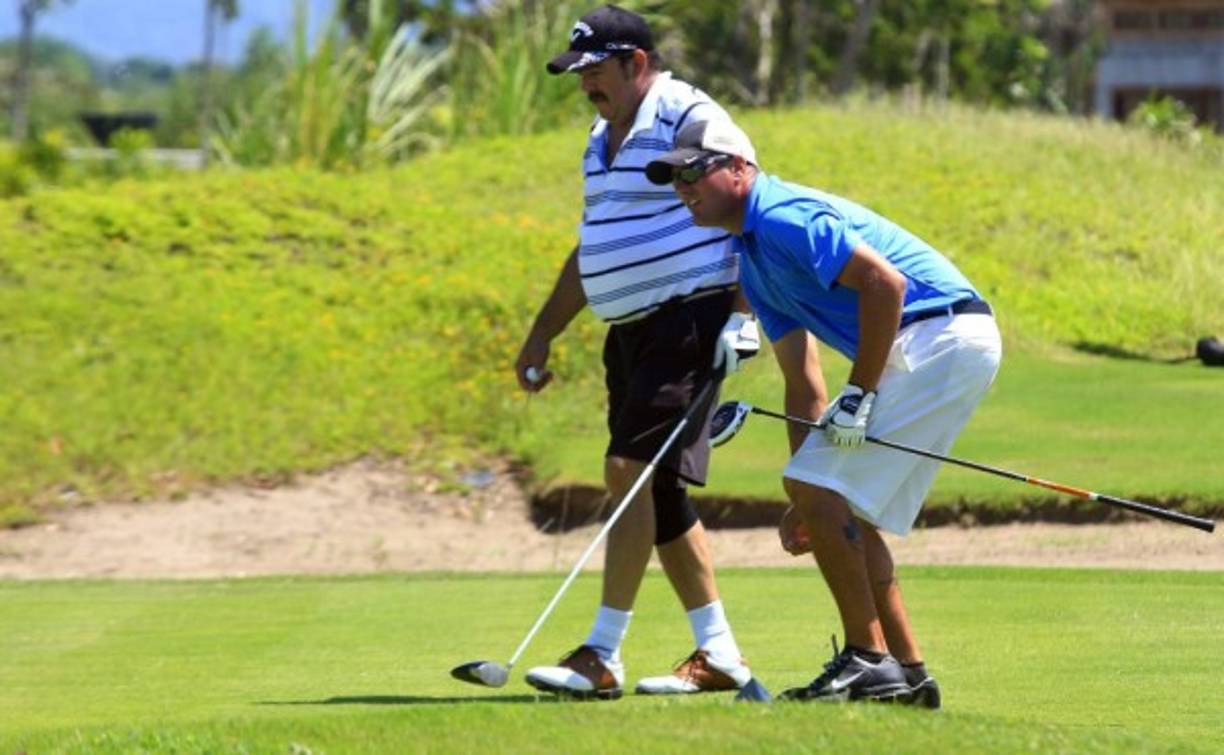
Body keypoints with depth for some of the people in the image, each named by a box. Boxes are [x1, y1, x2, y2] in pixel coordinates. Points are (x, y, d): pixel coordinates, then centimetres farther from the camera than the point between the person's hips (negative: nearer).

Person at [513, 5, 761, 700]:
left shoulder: (691, 118, -10)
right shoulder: (604, 141, 18)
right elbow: (590, 252, 26)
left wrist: (738, 318, -21)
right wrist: (541, 337, 26)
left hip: (691, 322, -10)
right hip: (632, 330, 10)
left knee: (632, 470, -15)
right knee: (659, 495, 7)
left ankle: (602, 656, -16)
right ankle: (718, 655, 12)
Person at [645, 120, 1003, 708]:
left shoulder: (782, 218, -12)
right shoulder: (751, 255, 19)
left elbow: (886, 282, -22)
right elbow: (803, 384, 20)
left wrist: (859, 396, -18)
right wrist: (802, 500, 17)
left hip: (941, 334, -11)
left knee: (825, 491, -12)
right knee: (845, 512, 13)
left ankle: (867, 658, -6)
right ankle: (907, 671, 16)